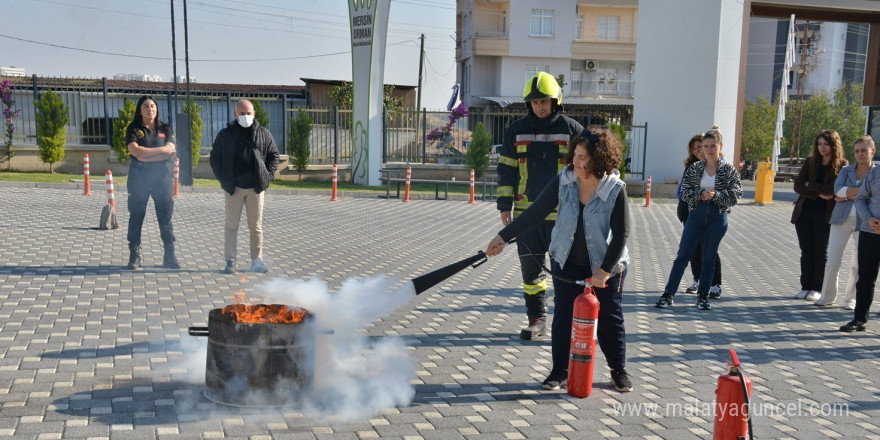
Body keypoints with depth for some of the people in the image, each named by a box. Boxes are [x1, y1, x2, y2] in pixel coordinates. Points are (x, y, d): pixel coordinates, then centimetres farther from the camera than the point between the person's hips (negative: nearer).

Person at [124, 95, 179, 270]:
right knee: (136, 216, 2)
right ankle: (135, 256, 8)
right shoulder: (133, 129, 6)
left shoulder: (165, 129, 11)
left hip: (162, 176, 1)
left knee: (166, 217, 1)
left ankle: (169, 255, 4)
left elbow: (170, 152, -4)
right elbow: (136, 151, -11)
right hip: (139, 177, -1)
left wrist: (145, 155, -11)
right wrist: (162, 149, -9)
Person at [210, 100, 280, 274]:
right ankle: (230, 261, 8)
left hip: (256, 187, 1)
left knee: (256, 226, 5)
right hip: (233, 187, -1)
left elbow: (274, 155, 12)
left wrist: (268, 175, 1)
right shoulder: (225, 134, 4)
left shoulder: (263, 133, 6)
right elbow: (215, 158, 9)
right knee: (231, 226, 3)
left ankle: (257, 260, 12)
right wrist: (222, 178, -1)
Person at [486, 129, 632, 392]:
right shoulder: (562, 182, -13)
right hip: (567, 261, 2)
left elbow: (621, 235, -16)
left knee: (610, 318, 9)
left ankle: (619, 370, 28)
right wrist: (503, 236, -14)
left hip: (606, 264, -2)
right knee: (563, 316, 2)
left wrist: (604, 271, -18)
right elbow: (535, 213, -10)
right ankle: (560, 371, 16)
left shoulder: (616, 190, -20)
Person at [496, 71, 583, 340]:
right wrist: (505, 205, 4)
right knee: (530, 268, 7)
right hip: (527, 212, 2)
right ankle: (537, 318, 19)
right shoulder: (516, 130, 7)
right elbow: (506, 169, 9)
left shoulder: (572, 129, 2)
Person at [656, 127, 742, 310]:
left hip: (718, 216, 0)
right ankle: (668, 295, 2)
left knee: (709, 258, 8)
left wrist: (715, 195, -18)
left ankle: (703, 296, 19)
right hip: (696, 214, 1)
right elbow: (685, 192, -1)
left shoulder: (729, 170, 1)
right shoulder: (694, 168, 3)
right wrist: (700, 194, -18)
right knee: (682, 255, 0)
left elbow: (735, 195, -4)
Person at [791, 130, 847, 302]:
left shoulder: (841, 165, -4)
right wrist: (819, 193, -13)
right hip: (804, 212, 4)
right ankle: (806, 286, 16)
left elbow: (833, 189, -16)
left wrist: (810, 185, -7)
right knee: (806, 251, 8)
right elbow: (797, 186, -2)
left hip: (825, 215, -3)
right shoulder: (810, 161, 6)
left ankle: (817, 288, 12)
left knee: (821, 252, 5)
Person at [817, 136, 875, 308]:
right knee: (832, 262, 2)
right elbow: (838, 189, -8)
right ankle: (828, 296, 15)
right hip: (841, 219, 2)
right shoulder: (846, 170, 10)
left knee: (857, 264, 5)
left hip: (863, 222, -2)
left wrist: (847, 196, -11)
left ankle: (851, 298, 18)